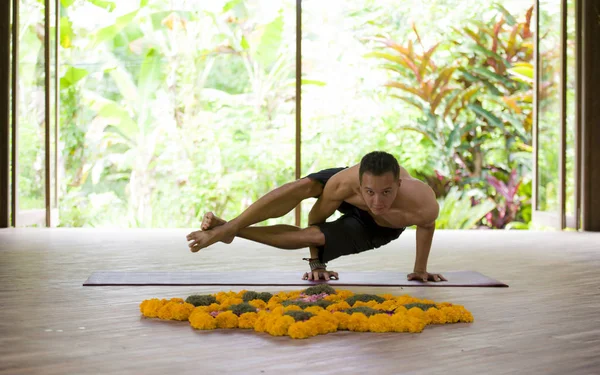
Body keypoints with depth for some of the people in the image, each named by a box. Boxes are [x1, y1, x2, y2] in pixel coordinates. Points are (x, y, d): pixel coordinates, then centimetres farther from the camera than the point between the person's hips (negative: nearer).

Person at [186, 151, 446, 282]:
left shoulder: (424, 206, -45)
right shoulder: (343, 183, -43)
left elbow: (427, 226, -16)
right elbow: (316, 217, -22)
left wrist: (420, 270, -5)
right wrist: (315, 264, -9)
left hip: (379, 229, 0)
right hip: (348, 195, 1)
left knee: (311, 236, -17)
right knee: (303, 187, -26)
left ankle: (234, 232, -5)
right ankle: (226, 227, -21)